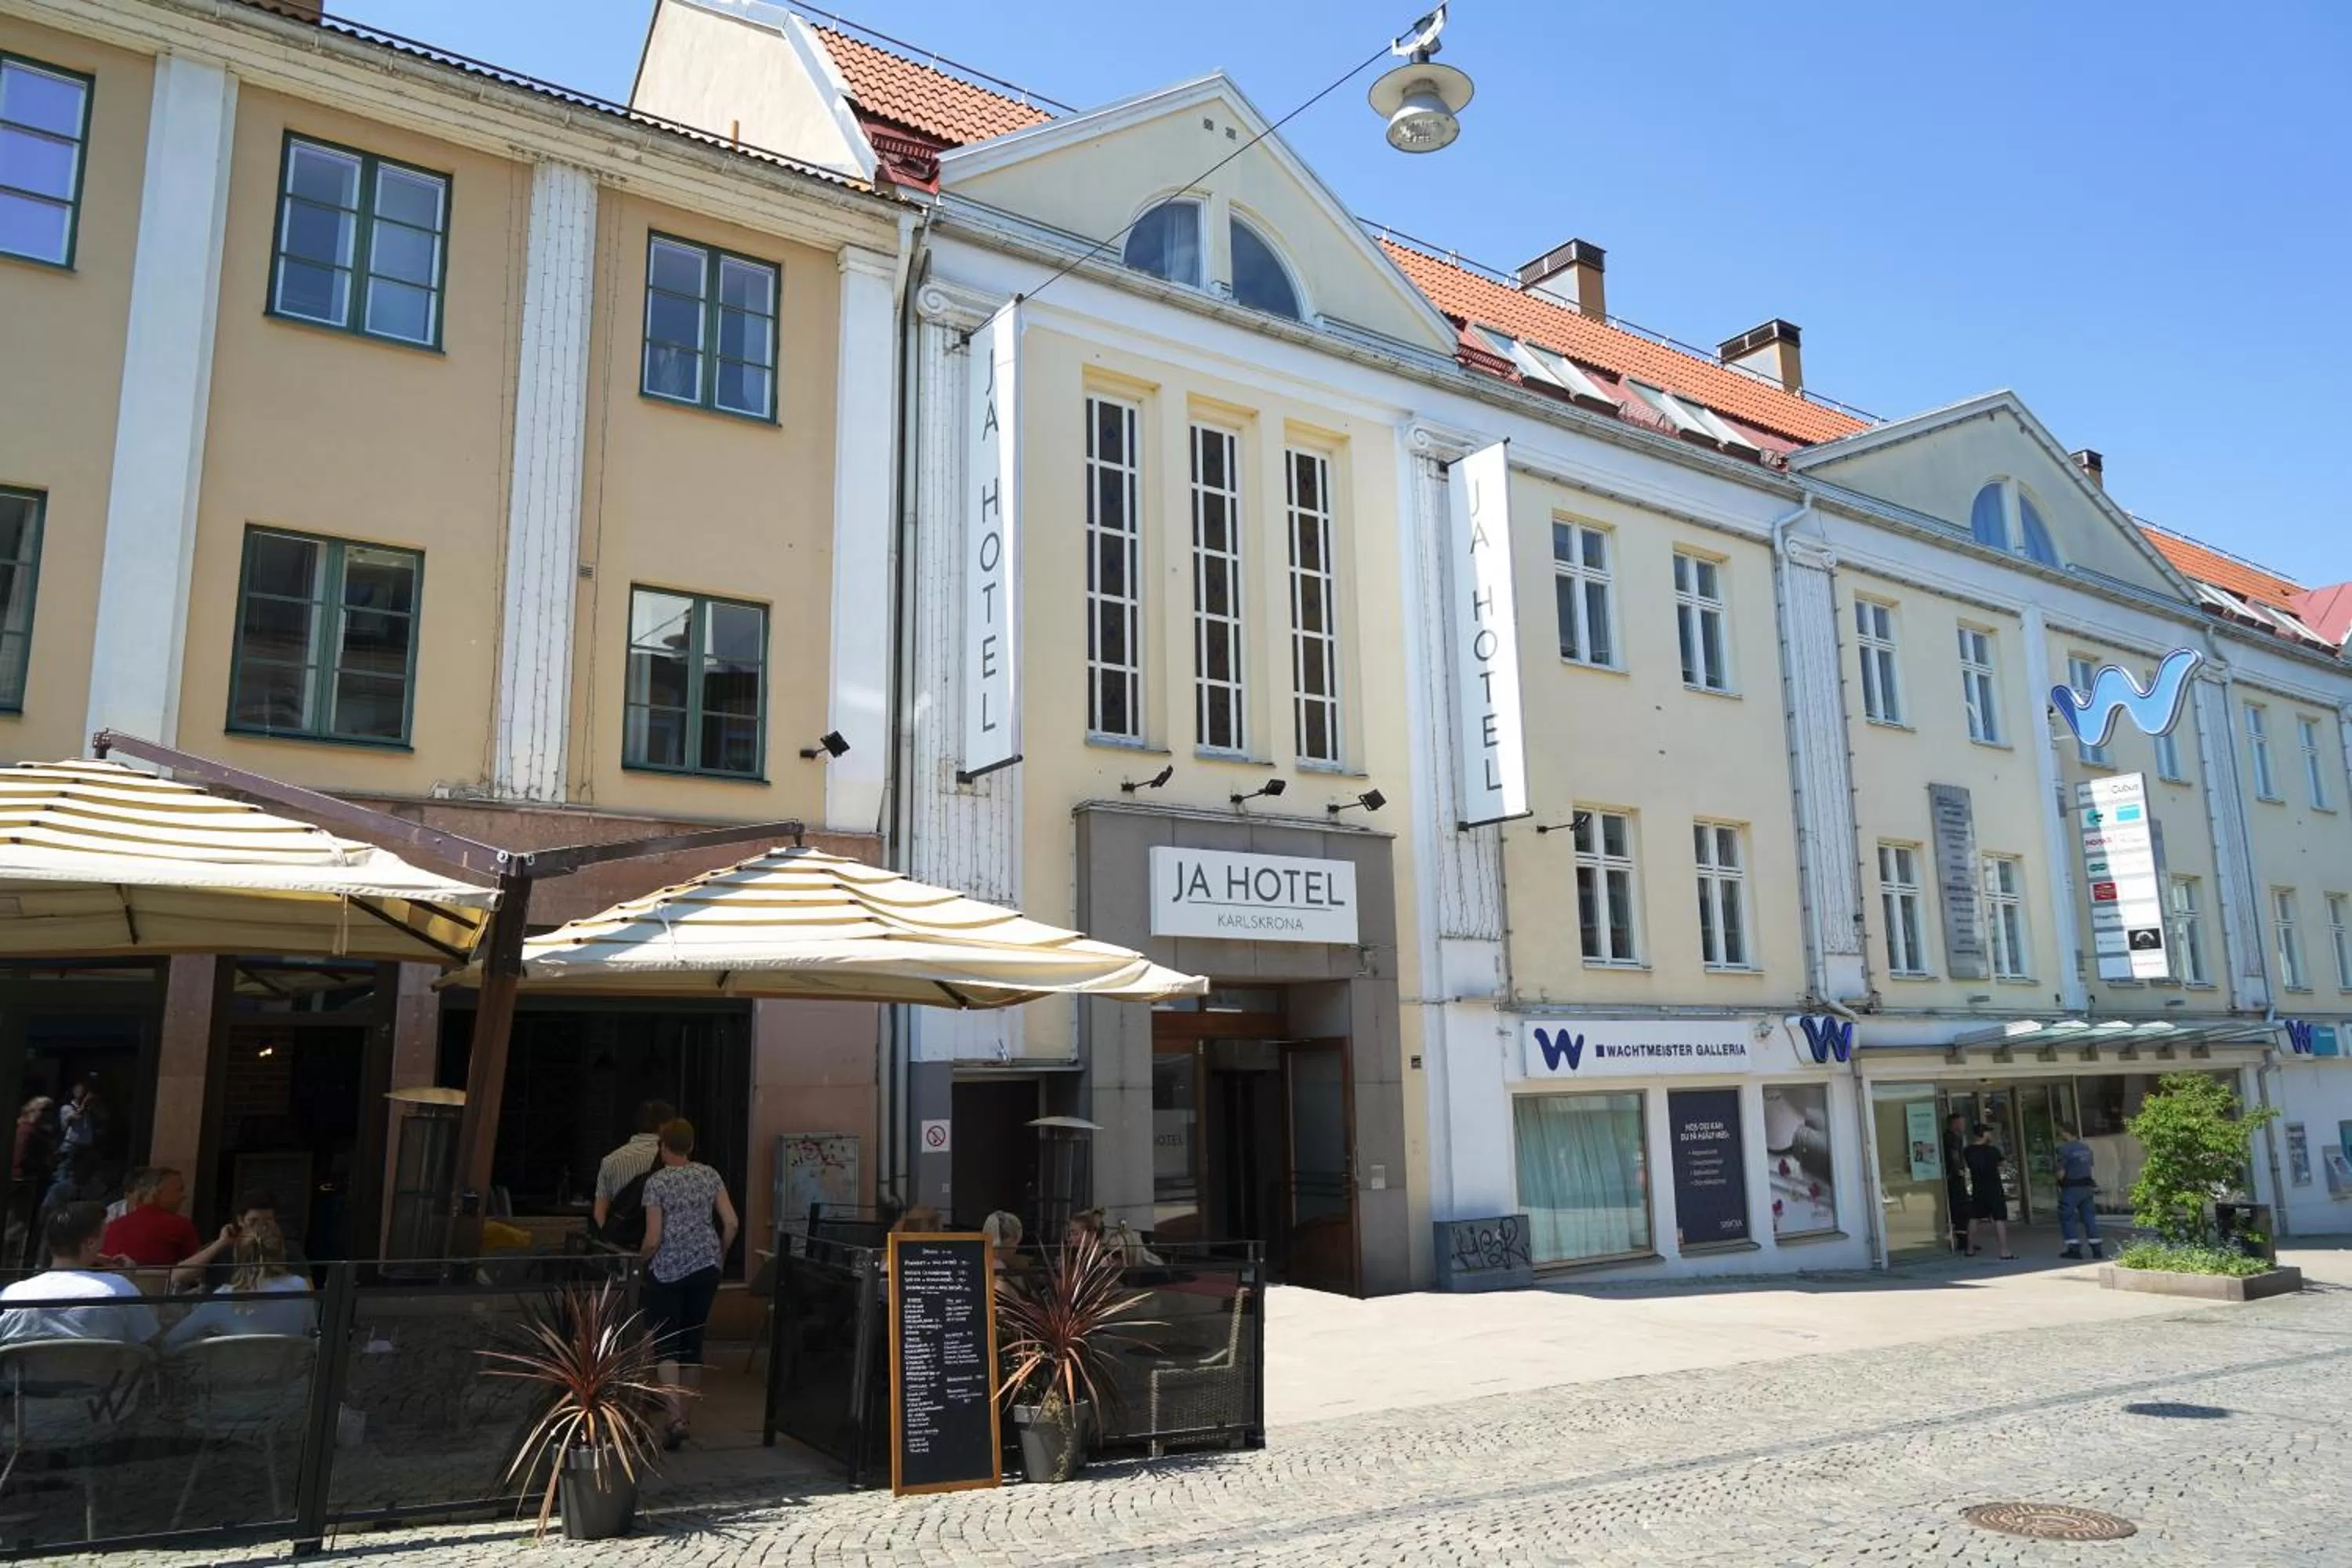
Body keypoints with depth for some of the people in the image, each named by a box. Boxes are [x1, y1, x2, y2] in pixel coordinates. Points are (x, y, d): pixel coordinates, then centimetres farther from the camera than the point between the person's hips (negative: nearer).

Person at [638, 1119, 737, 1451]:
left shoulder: (656, 1182, -9)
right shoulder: (710, 1176, 4)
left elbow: (653, 1238, -11)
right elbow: (731, 1223, 2)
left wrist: (639, 1261, 7)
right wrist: (719, 1257, 16)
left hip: (668, 1270, -4)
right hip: (705, 1267, 4)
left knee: (667, 1345, 1)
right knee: (693, 1341, 13)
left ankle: (676, 1419, -13)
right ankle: (684, 1415, 21)